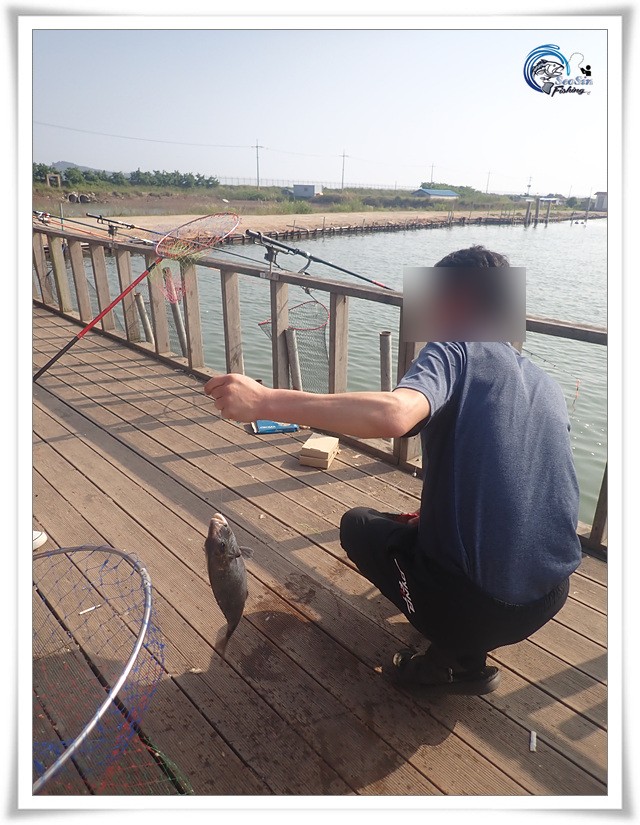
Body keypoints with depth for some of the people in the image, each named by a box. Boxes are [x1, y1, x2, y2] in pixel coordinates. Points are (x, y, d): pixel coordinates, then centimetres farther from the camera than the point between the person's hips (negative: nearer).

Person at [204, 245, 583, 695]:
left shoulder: (456, 353, -11)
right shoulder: (549, 387, 10)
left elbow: (394, 414, -34)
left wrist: (263, 400, -30)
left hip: (479, 605, -7)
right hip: (554, 597, 7)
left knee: (360, 525, 18)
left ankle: (459, 658, 8)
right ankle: (472, 641, 17)